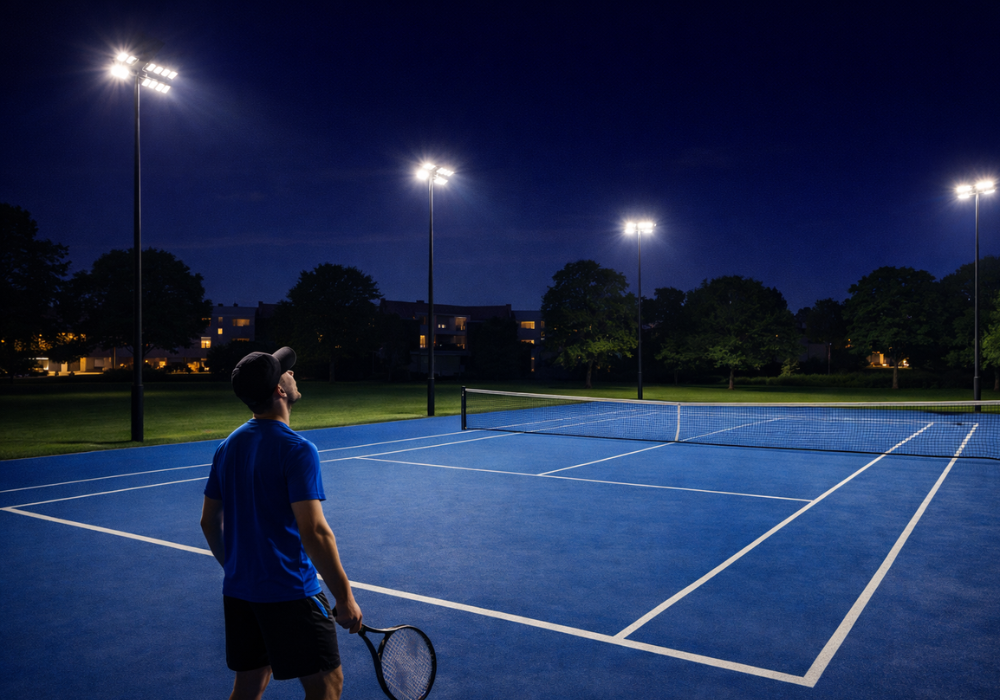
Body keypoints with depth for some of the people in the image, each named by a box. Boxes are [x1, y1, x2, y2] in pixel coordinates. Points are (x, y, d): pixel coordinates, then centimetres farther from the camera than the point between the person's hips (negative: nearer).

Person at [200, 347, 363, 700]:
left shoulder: (228, 446, 5)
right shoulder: (296, 449, -19)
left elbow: (209, 521, 13)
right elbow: (314, 532, -23)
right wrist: (344, 597, -15)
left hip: (237, 592, 8)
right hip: (289, 593, -8)